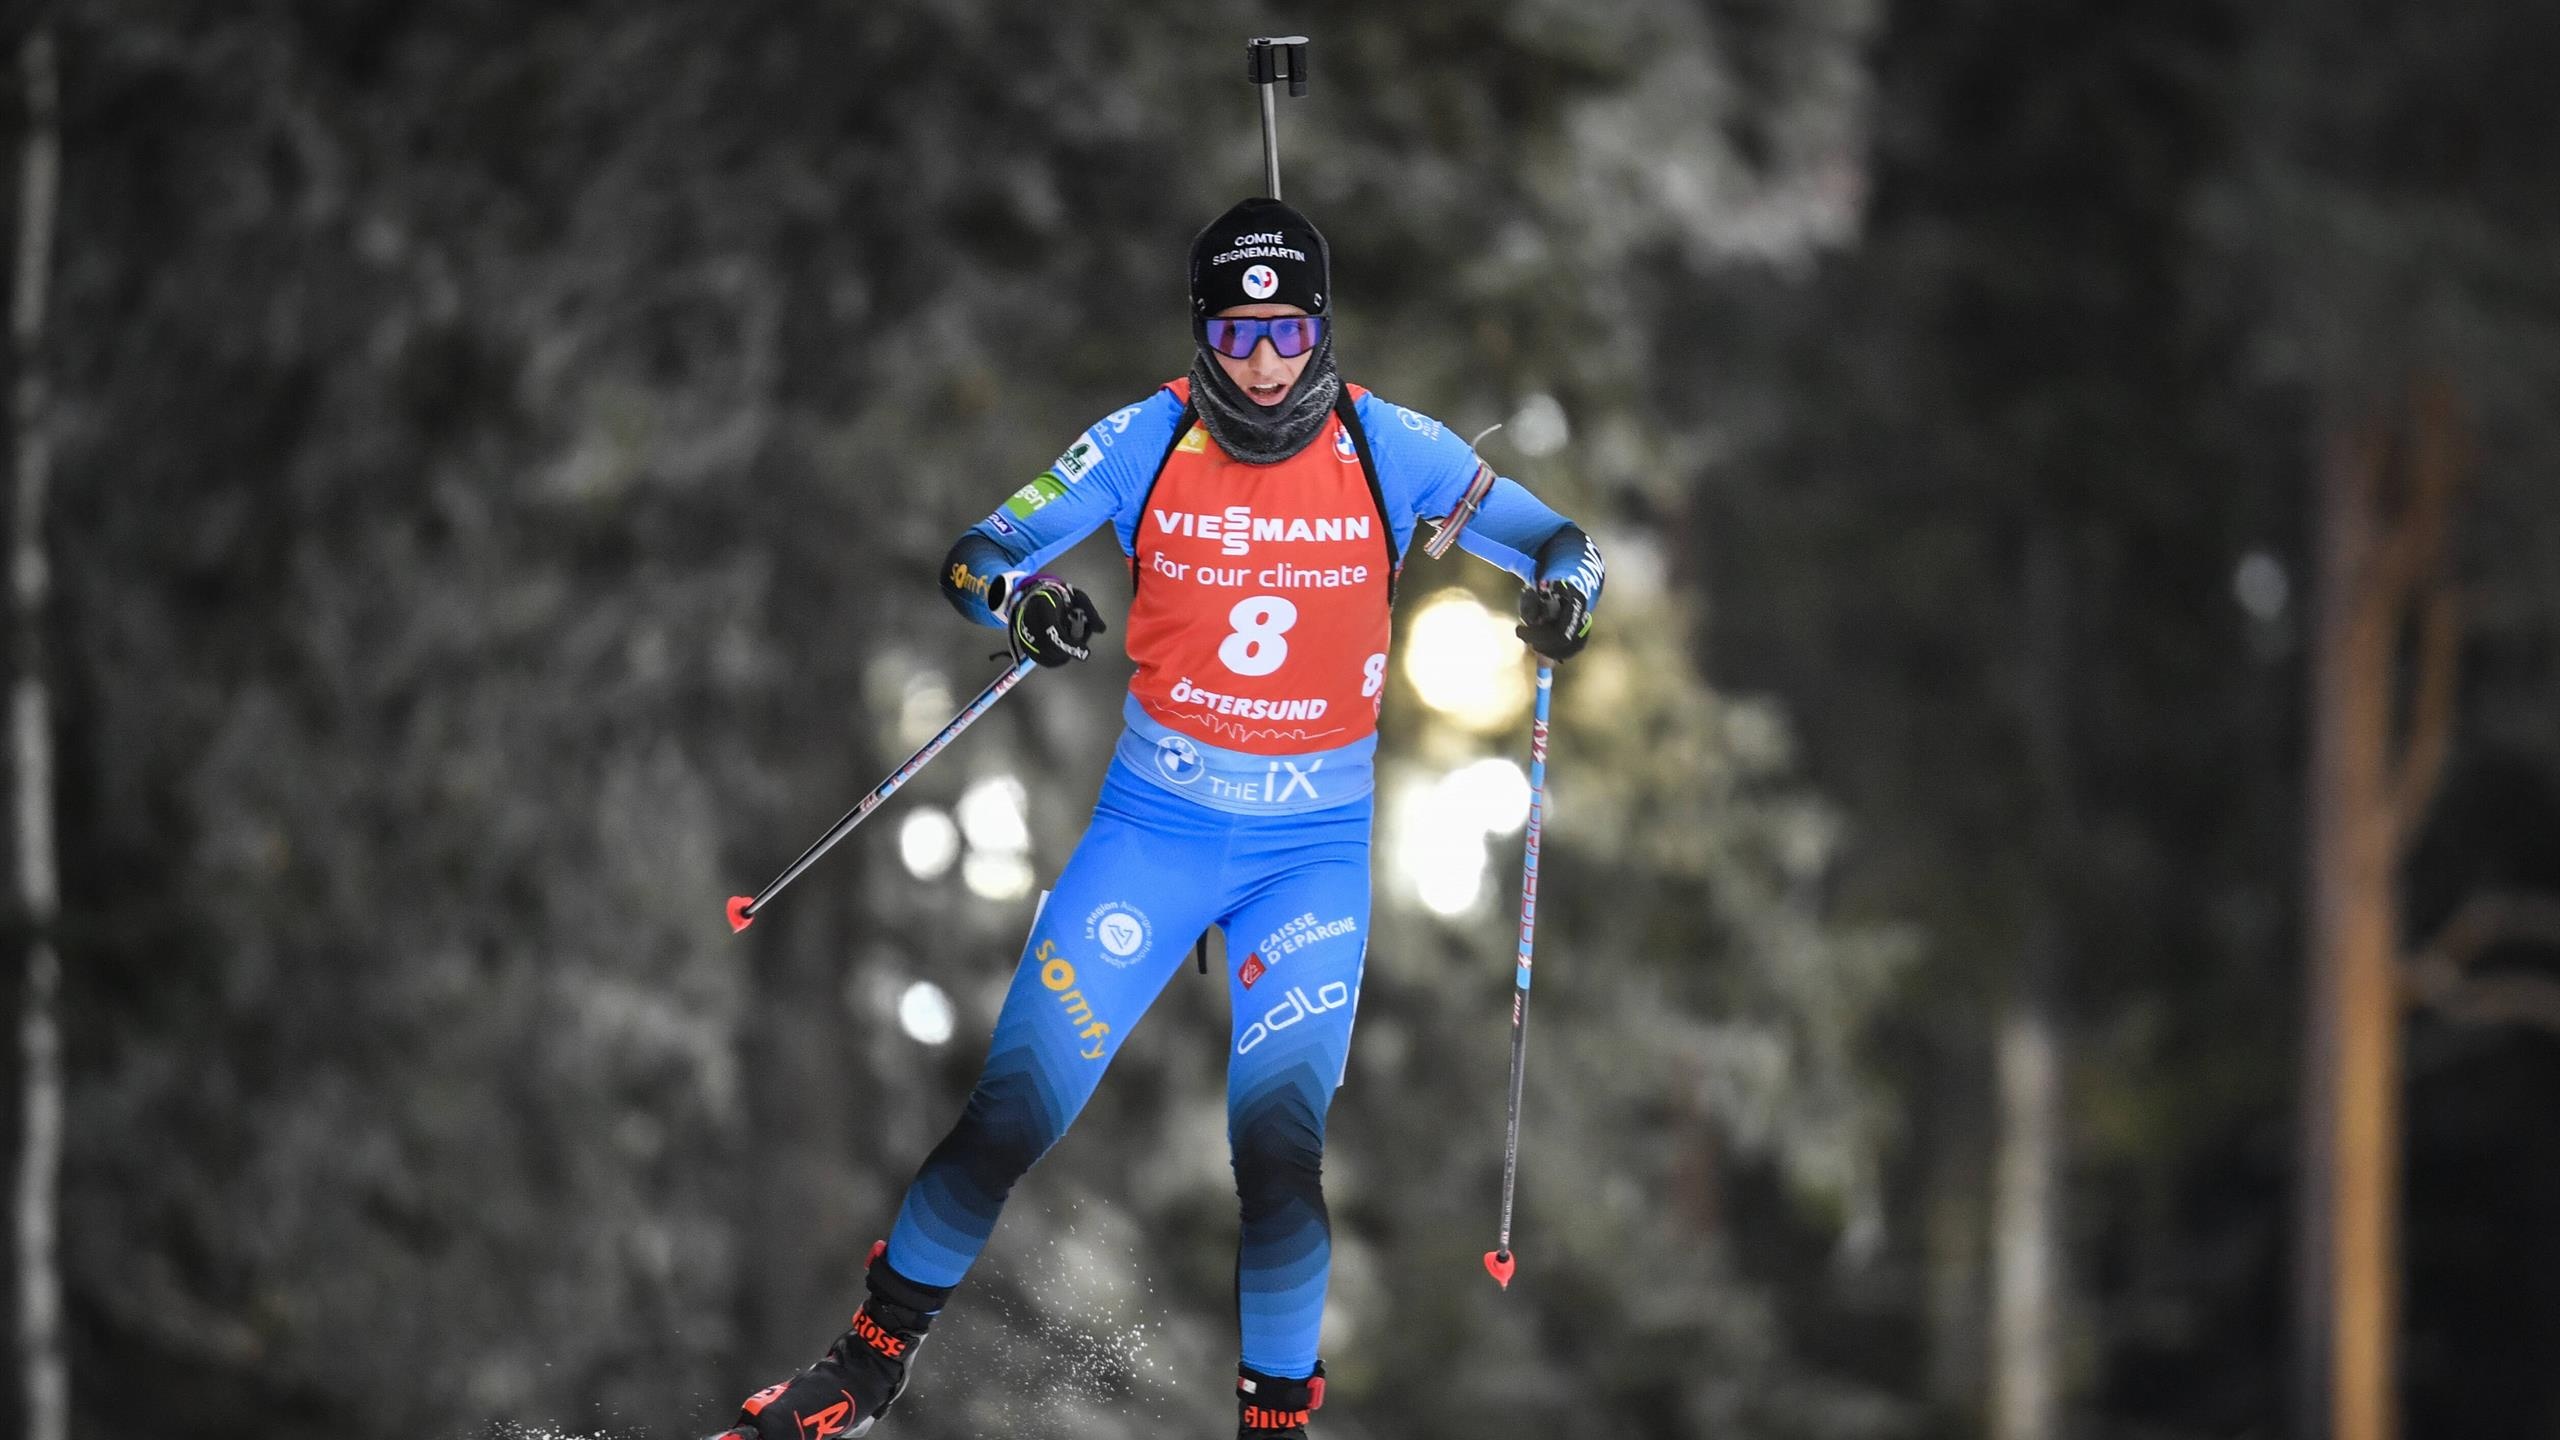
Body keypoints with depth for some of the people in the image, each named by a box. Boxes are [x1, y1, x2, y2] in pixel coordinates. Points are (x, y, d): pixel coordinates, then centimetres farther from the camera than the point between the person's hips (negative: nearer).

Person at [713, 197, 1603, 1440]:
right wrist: (1021, 599, -27)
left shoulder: (1388, 448, -7)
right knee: (1016, 1105, -4)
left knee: (1279, 1145, -11)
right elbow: (977, 552, -4)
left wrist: (1562, 592, -23)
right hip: (1155, 824, 1)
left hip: (1317, 848, 0)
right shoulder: (1146, 442, -6)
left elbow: (1559, 542, 1)